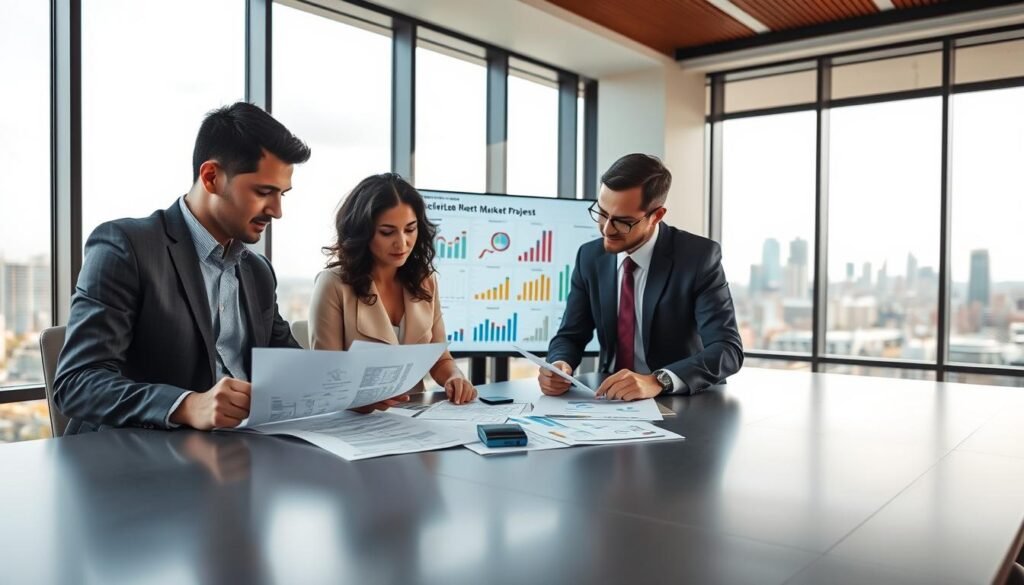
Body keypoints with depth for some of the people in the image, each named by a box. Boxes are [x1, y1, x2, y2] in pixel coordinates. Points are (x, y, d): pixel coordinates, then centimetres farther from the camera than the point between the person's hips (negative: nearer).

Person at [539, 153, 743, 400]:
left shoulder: (700, 257, -13)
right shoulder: (590, 257, 0)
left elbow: (728, 349, -20)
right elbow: (570, 336, 5)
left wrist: (658, 381, -35)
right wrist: (559, 365, -18)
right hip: (611, 400, 3)